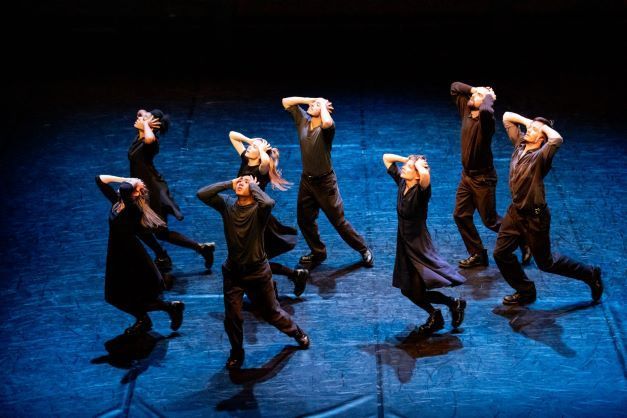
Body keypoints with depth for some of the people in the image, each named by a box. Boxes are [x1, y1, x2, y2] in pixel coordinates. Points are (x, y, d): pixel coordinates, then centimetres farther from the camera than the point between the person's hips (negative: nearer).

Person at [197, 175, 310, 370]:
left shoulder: (258, 209, -18)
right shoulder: (227, 205, -7)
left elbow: (269, 203, -42)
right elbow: (202, 194, -18)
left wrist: (253, 185, -25)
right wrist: (229, 184, -16)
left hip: (257, 272, -3)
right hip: (233, 272, 3)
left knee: (272, 312, 15)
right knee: (232, 317, 6)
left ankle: (298, 333, 43)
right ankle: (236, 354, 30)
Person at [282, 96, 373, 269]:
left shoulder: (326, 128, -21)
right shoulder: (303, 120, -2)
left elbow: (327, 122, -46)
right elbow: (286, 102, 1)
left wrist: (323, 105, -27)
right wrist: (308, 100, -7)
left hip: (325, 182, -6)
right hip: (306, 180, 6)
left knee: (339, 221, 1)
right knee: (304, 220, 15)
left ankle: (364, 250, 18)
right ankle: (318, 252, 35)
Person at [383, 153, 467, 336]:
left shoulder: (420, 191, -21)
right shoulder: (401, 182, -1)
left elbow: (426, 175, -45)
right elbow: (386, 157, 9)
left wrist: (419, 164, -25)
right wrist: (408, 159, -2)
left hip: (419, 247, -8)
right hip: (404, 245, 8)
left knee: (417, 292, -9)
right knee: (407, 290, 13)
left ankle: (455, 304, 14)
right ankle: (434, 316, 35)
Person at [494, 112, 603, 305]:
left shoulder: (541, 155, -22)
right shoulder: (520, 144, -1)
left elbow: (557, 139, -44)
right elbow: (507, 116, 8)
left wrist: (545, 126, -25)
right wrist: (528, 121, -6)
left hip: (534, 216, -7)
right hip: (515, 211, 7)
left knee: (545, 262, 7)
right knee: (501, 253, 7)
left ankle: (590, 275, 27)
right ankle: (525, 291, 24)